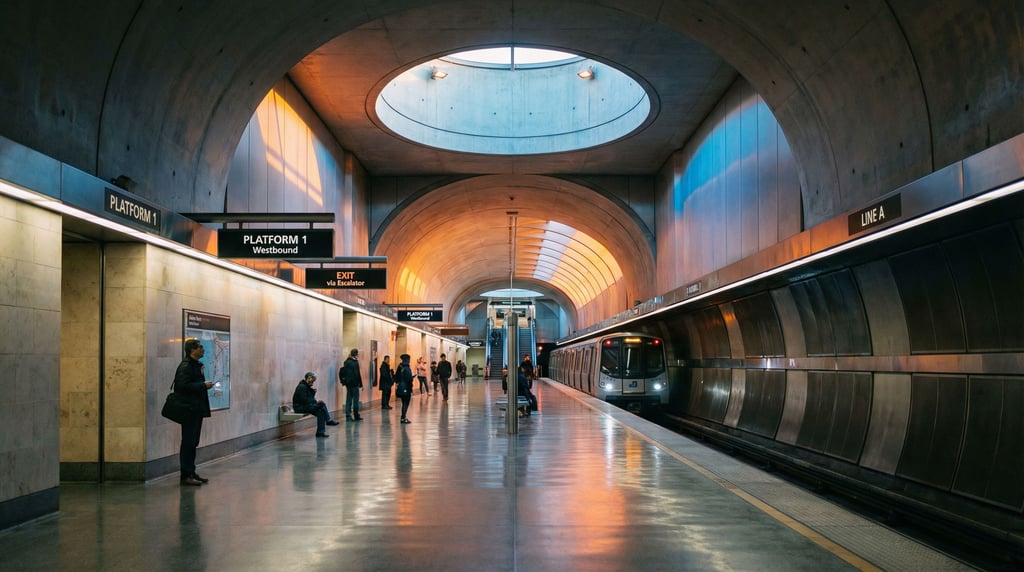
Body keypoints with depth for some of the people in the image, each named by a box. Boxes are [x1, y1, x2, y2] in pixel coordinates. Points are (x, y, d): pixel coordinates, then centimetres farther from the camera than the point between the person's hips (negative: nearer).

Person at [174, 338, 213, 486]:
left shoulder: (196, 365, 16)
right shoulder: (185, 366, -14)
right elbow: (183, 386, -24)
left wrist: (204, 385, 4)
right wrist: (203, 385, -18)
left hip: (197, 409, 10)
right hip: (189, 409, -10)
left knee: (193, 442, 14)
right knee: (188, 442, -5)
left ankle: (191, 473, 21)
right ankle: (186, 476, -2)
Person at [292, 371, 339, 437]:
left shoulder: (307, 386, 16)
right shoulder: (302, 387, -16)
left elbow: (309, 398, 16)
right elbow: (304, 400, -24)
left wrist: (313, 391, 0)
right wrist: (315, 401, -18)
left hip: (306, 405, 10)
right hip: (300, 407, -10)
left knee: (320, 412, -8)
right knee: (322, 404, -20)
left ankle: (320, 432, -8)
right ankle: (328, 420, -6)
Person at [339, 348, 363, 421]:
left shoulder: (346, 362, 7)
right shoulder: (355, 363, -14)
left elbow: (341, 372, 9)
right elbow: (357, 374, -17)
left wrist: (342, 381, 13)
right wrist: (360, 384, -13)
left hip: (348, 384, 7)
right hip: (354, 384, -7)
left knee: (349, 399, 9)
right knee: (355, 400, 1)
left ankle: (348, 415, 8)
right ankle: (356, 416, 6)